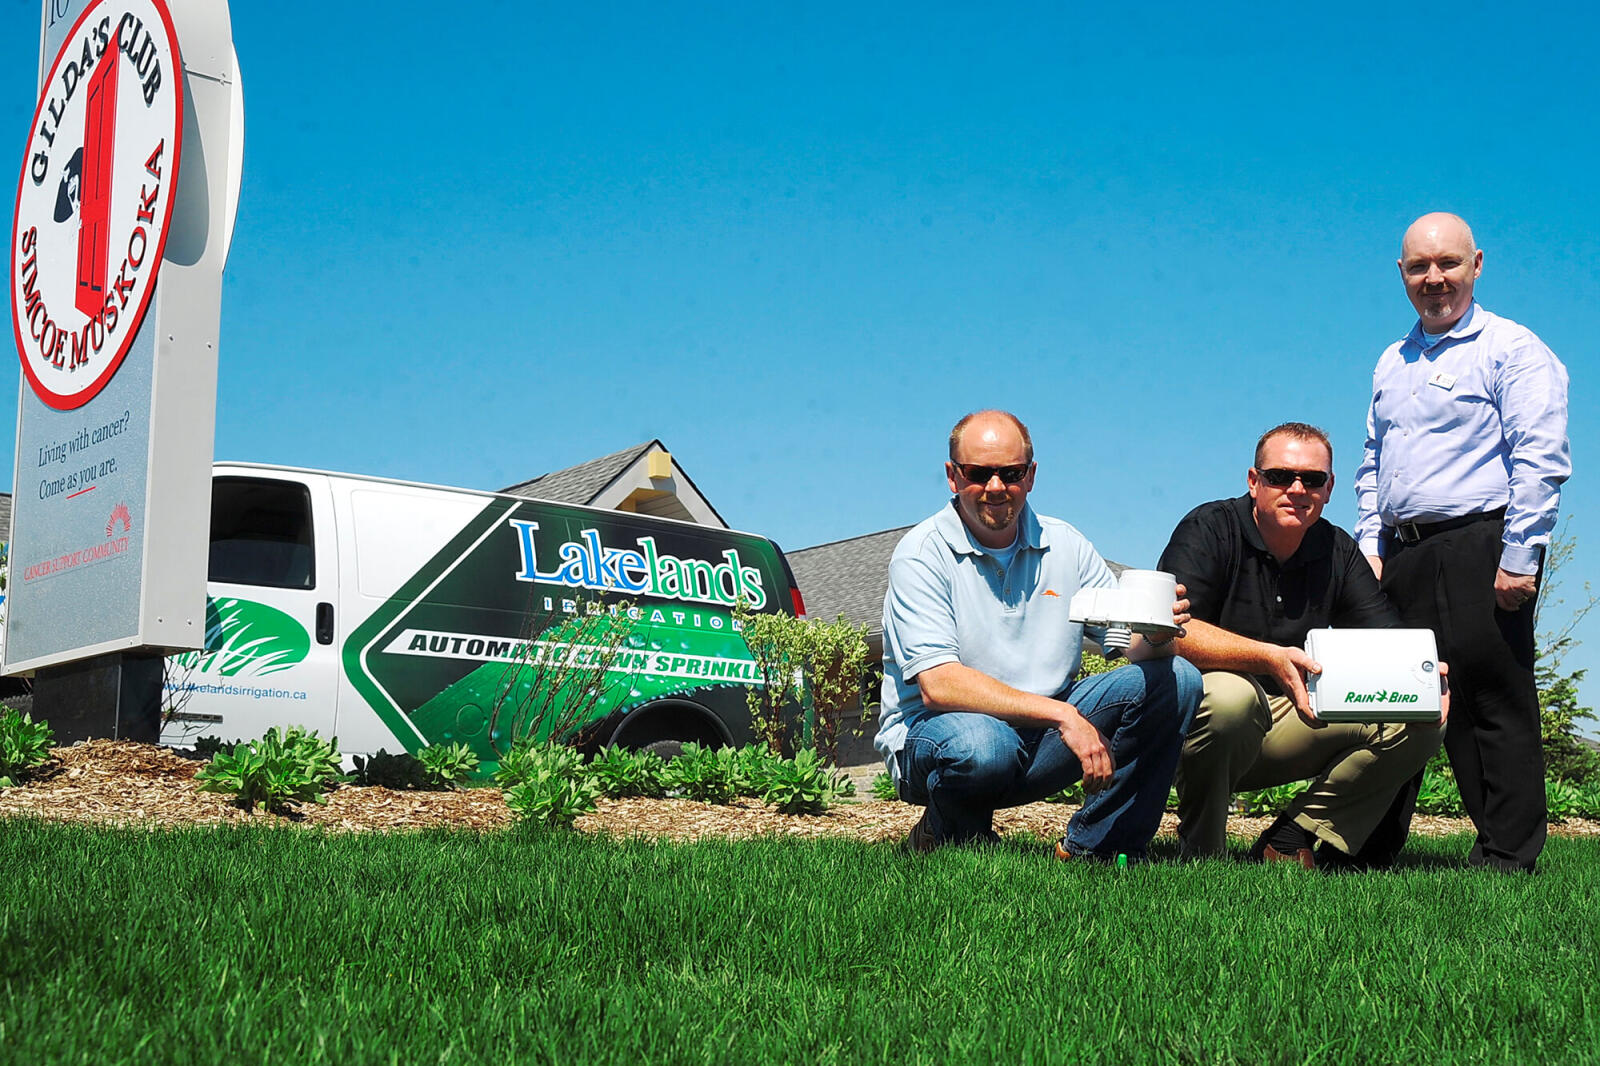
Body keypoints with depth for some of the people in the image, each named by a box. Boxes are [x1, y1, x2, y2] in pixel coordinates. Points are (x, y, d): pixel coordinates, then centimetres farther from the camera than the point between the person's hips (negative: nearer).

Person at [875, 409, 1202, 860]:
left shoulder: (1064, 545, 6)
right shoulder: (921, 555, -11)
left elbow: (1133, 643, 2)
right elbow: (938, 686, -23)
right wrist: (1062, 714, -30)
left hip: (1042, 733, 5)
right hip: (930, 733, -5)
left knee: (1176, 678, -10)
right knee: (981, 746, -40)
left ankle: (1089, 849, -5)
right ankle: (948, 837, -4)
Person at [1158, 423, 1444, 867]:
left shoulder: (1338, 551, 7)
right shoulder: (1209, 529, -10)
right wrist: (1270, 659, -38)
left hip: (1294, 722, 5)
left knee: (1420, 722, -10)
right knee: (1229, 694, -39)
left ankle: (1295, 838, -9)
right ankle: (1200, 849, -15)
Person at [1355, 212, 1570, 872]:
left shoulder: (1512, 350, -2)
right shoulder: (1392, 364, 20)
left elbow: (1540, 461, -10)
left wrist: (1518, 559, -17)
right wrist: (1369, 547, 12)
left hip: (1478, 547, -6)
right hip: (1401, 555, 7)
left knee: (1495, 704, -4)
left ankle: (1507, 859, 1)